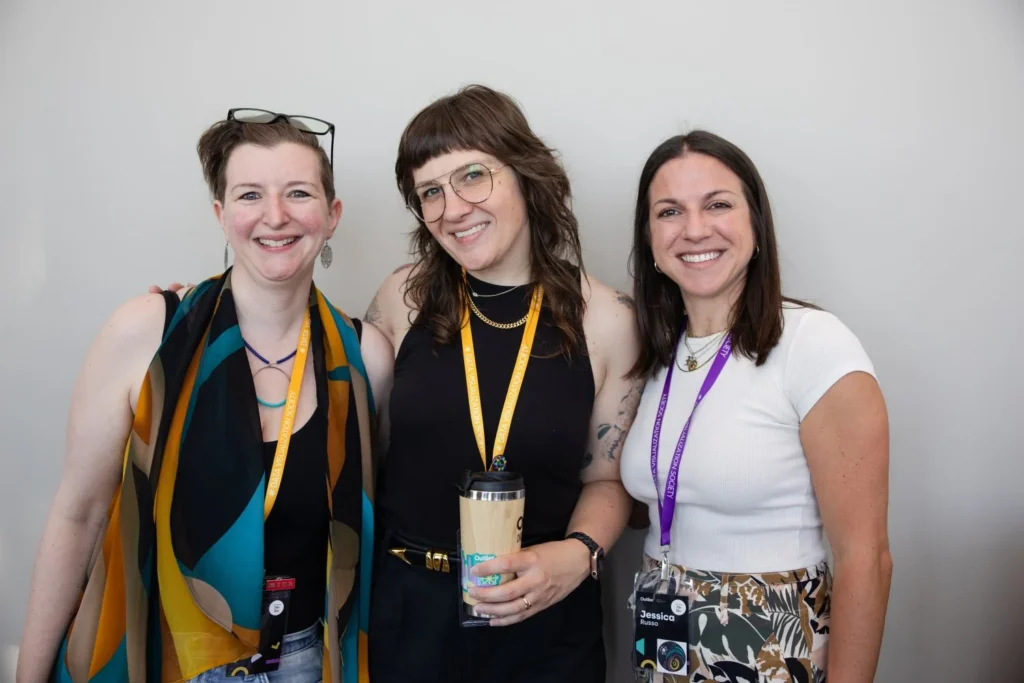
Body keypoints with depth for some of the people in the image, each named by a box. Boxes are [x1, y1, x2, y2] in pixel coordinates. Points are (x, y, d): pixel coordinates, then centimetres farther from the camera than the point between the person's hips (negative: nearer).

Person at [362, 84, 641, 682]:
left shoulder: (606, 319, -7)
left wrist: (577, 555, -15)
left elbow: (607, 478, 1)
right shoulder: (405, 298, -4)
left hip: (545, 622, 0)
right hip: (407, 607, 1)